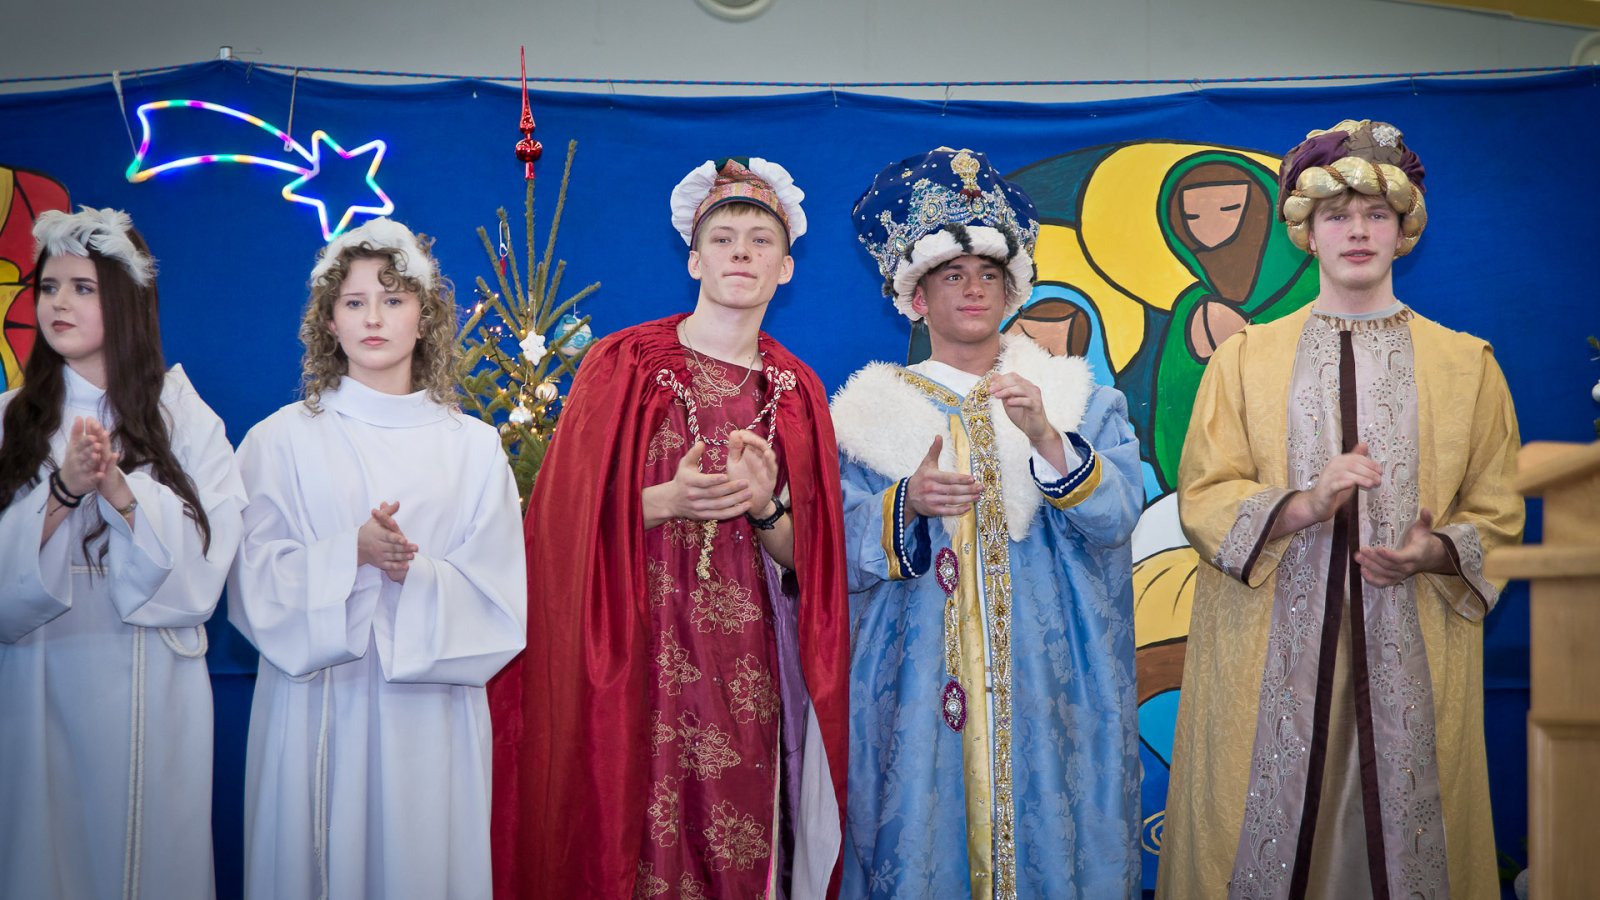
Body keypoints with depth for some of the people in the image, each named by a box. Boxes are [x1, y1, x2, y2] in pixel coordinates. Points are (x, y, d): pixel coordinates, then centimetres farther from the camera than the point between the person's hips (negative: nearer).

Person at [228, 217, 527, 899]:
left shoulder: (474, 446, 5)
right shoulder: (281, 440, 5)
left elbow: (499, 600, 1)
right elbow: (256, 583, -3)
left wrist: (416, 575, -17)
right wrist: (352, 553, -19)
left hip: (430, 709, 1)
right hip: (315, 708, 0)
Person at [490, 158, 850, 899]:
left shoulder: (796, 392, 9)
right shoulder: (624, 366, 0)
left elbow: (805, 561, 8)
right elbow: (569, 518, -3)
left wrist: (764, 510, -11)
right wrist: (667, 502, -18)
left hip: (744, 675, 3)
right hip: (638, 663, -2)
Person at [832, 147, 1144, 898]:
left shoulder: (1077, 399, 7)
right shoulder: (872, 407, 6)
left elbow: (1117, 515, -8)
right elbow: (840, 547, -2)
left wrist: (1047, 439, -23)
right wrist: (908, 505, -20)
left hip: (1043, 687, 0)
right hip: (917, 689, 0)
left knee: (1043, 831, 3)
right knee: (923, 835, 2)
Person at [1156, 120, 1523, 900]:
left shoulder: (1466, 364, 10)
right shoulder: (1245, 357, 8)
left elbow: (1497, 514, 8)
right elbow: (1202, 498, 1)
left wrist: (1435, 551, -13)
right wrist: (1303, 506, -16)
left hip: (1410, 653, 1)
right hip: (1270, 652, 0)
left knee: (1403, 833, 1)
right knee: (1267, 833, -1)